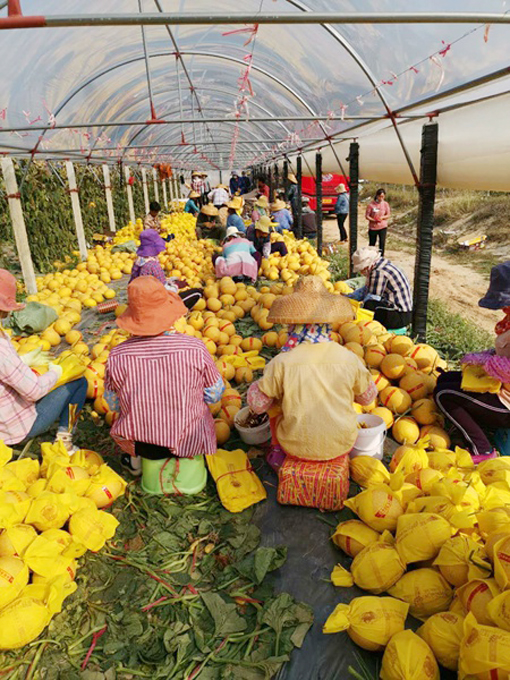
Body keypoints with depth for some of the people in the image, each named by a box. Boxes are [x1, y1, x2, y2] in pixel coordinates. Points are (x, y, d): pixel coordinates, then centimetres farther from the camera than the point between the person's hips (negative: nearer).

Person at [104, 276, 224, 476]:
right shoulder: (195, 348, -19)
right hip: (188, 442, 0)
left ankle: (135, 460, 27)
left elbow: (113, 405, -1)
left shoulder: (117, 356, -17)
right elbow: (215, 394, -5)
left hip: (136, 444, 1)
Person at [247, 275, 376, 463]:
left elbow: (257, 404, -11)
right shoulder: (349, 359, -15)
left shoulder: (281, 363, -22)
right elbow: (368, 397, 2)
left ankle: (278, 453, 35)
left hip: (297, 448, -1)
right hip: (343, 445, 2)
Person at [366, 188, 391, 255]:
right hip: (373, 227, -1)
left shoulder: (385, 204, -2)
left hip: (383, 227, 1)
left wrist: (382, 217, -17)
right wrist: (374, 220, -23)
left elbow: (388, 214, 4)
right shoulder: (371, 205, -10)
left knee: (382, 243, -6)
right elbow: (367, 216, -7)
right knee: (372, 243, 11)